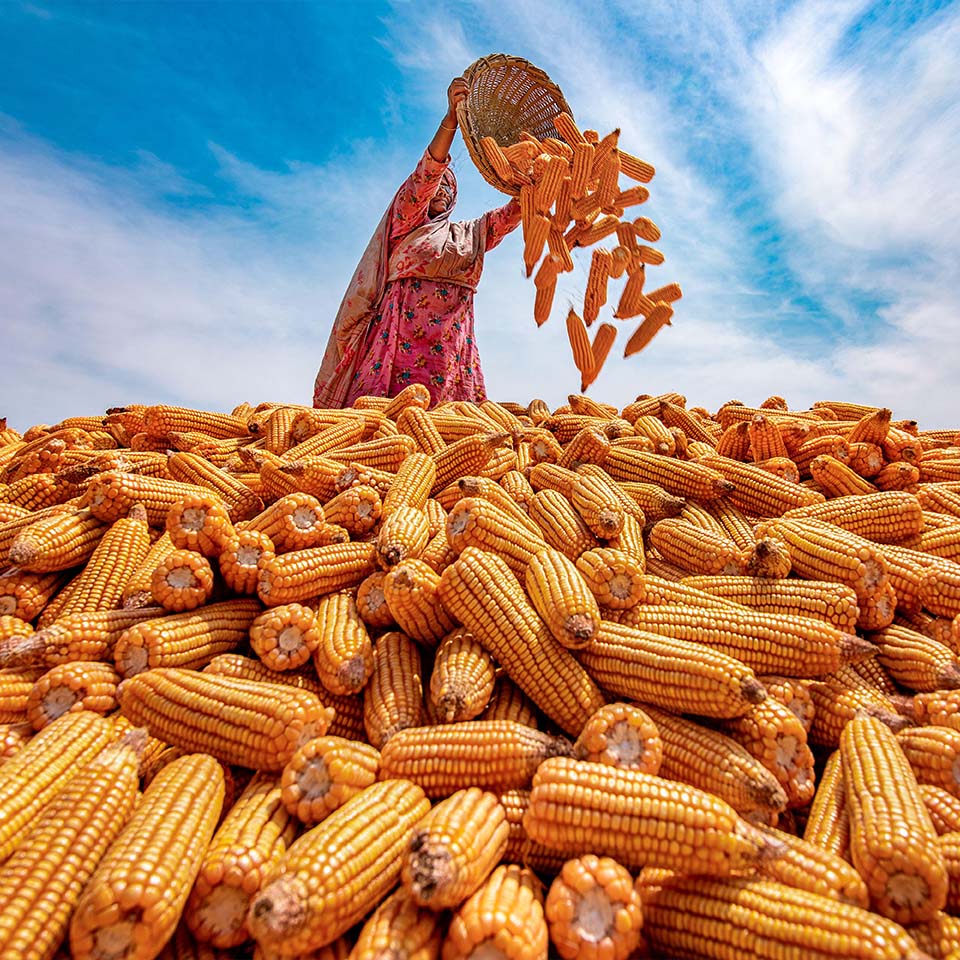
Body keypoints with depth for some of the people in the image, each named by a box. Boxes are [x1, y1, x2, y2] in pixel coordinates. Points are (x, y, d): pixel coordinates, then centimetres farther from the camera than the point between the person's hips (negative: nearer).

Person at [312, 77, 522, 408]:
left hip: (451, 343, 4)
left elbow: (511, 213, 23)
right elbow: (426, 173, 1)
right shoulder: (406, 221, 15)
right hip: (403, 336, -4)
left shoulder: (470, 234, 29)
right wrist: (451, 117, -13)